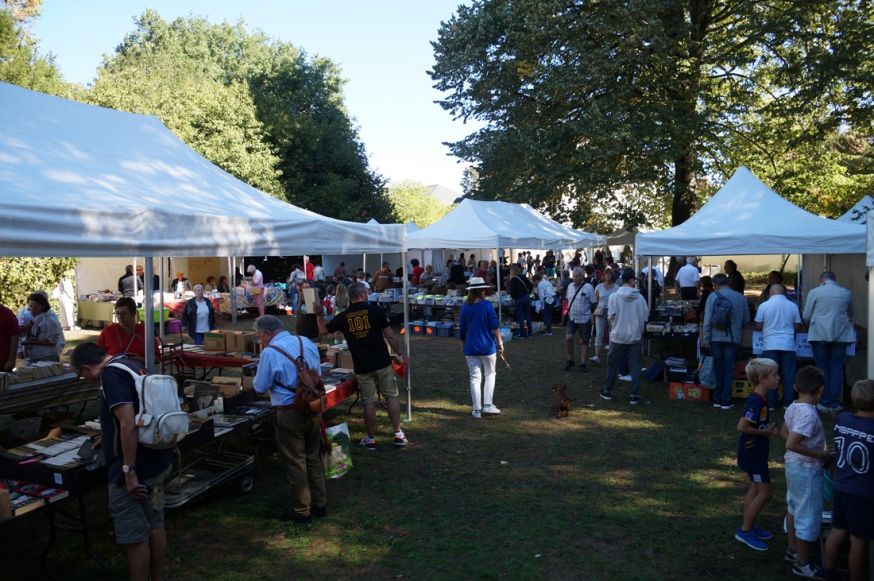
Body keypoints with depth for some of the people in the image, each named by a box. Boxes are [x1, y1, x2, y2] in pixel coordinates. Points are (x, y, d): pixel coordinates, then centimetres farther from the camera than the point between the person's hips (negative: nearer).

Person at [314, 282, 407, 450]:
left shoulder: (343, 317, 0)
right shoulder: (375, 310, -5)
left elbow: (323, 330, 13)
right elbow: (389, 336, -4)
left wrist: (318, 315, 23)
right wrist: (399, 354, 7)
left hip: (362, 367, 1)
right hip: (382, 362, -1)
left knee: (369, 402, 8)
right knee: (391, 397, 9)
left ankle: (371, 439, 16)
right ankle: (398, 435, 10)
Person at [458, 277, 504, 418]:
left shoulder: (465, 307, 2)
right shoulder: (487, 305, -10)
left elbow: (462, 330, 8)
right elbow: (495, 326, -12)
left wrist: (465, 344, 22)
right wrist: (500, 342, -1)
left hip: (471, 348, 3)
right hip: (487, 347, -3)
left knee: (475, 378, 8)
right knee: (489, 374, 15)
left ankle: (477, 409, 9)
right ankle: (488, 405, 8)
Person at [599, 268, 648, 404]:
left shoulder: (614, 296, -12)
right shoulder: (639, 297, -7)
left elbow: (611, 316, -9)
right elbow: (645, 316, -2)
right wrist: (639, 329, 14)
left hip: (618, 336, 0)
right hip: (635, 336, 0)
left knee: (613, 364, 13)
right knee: (635, 366, 8)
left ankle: (607, 391, 23)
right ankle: (634, 395, 7)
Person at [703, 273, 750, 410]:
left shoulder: (713, 296, -4)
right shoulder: (741, 297, 3)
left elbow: (707, 320, -7)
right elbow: (746, 320, 9)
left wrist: (705, 339, -3)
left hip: (716, 338, -1)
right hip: (733, 338, 1)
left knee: (717, 369, 9)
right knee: (729, 369, 6)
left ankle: (717, 400, 14)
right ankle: (726, 401, 6)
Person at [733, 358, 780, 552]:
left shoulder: (762, 398, 5)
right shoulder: (755, 401, -25)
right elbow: (742, 426, -28)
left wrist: (769, 429, -4)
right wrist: (765, 432, -16)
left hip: (756, 451, 10)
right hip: (752, 452, -10)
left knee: (756, 488, 18)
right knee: (765, 492, -2)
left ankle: (748, 526, 31)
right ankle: (745, 531, 9)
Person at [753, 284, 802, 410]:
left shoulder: (764, 306, -2)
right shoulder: (792, 306, 2)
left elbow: (758, 326, 0)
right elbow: (797, 326, 5)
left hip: (770, 346, -1)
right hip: (788, 346, 1)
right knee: (788, 375, 7)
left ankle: (770, 404, 4)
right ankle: (788, 403, 10)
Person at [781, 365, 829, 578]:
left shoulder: (792, 408, -1)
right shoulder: (809, 414, -28)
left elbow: (785, 432, 15)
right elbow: (791, 444, -33)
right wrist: (820, 455, -24)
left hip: (793, 465, 9)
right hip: (807, 470, -9)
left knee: (794, 507, 23)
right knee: (809, 516, 4)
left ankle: (792, 549, 40)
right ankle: (802, 564, 17)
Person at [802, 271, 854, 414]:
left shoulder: (814, 292, 0)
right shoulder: (846, 293, 8)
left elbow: (806, 316, 1)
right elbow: (850, 315, 22)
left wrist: (811, 326, 21)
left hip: (820, 334, -2)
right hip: (841, 335, 2)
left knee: (823, 369, 5)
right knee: (837, 369, 5)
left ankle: (825, 403, 7)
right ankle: (834, 404, 7)